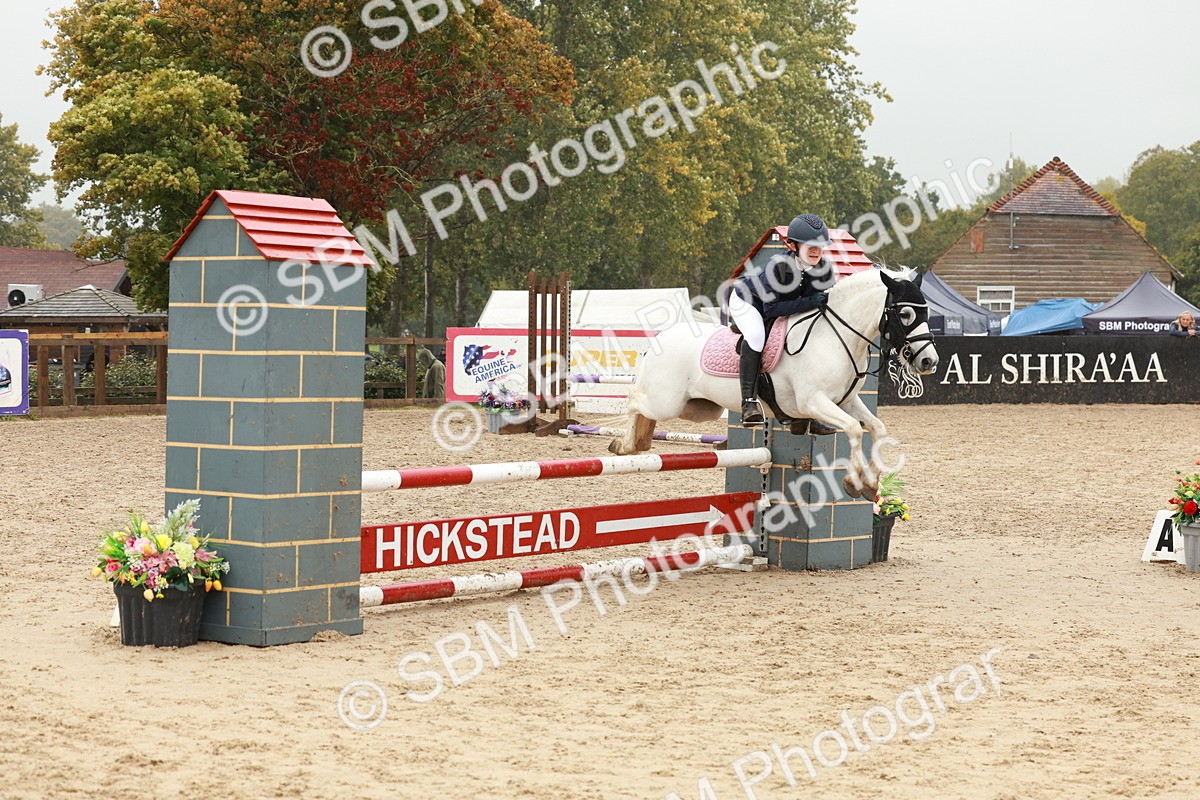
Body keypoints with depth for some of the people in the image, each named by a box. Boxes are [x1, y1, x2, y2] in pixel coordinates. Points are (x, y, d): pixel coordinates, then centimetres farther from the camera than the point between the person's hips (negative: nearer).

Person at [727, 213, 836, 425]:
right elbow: (771, 308, -41)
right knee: (756, 334, -34)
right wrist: (810, 302, -47)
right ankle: (749, 401, -33)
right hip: (746, 300, -6)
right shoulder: (778, 265, -39)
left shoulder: (824, 270, -23)